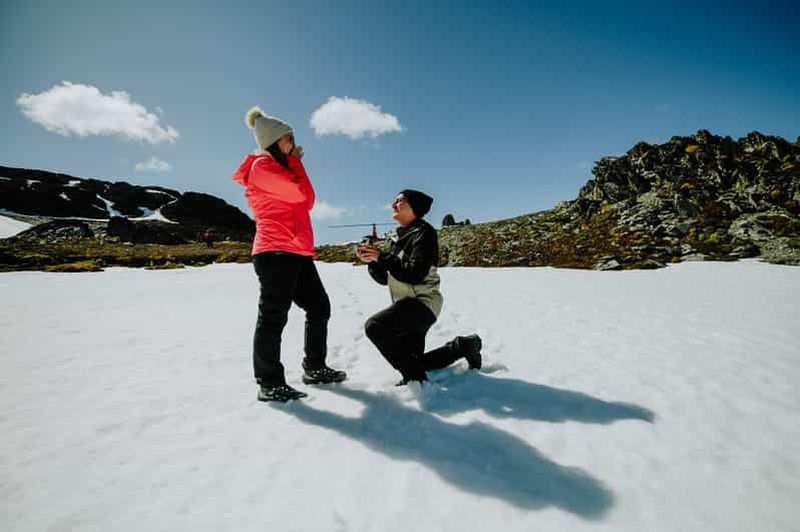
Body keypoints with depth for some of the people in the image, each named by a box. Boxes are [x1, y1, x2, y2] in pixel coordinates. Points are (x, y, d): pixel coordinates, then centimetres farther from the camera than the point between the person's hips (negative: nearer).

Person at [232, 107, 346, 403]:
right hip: (276, 252, -10)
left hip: (297, 252, 10)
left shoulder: (280, 168, 27)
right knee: (273, 316, -7)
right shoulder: (262, 166, -3)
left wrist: (295, 164, 15)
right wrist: (296, 163, 4)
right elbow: (301, 193, -12)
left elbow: (307, 202, 21)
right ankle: (269, 384, 2)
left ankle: (314, 369, 23)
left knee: (319, 307, 12)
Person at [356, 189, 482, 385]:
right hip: (407, 306, 9)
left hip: (422, 303, -9)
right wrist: (371, 260, -5)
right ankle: (462, 346, 30)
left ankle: (414, 377, -16)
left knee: (374, 326, -29)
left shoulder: (423, 232, -11)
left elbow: (414, 274, -24)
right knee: (413, 363, 17)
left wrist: (382, 257, -20)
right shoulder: (402, 237, 14)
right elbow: (384, 278, 12)